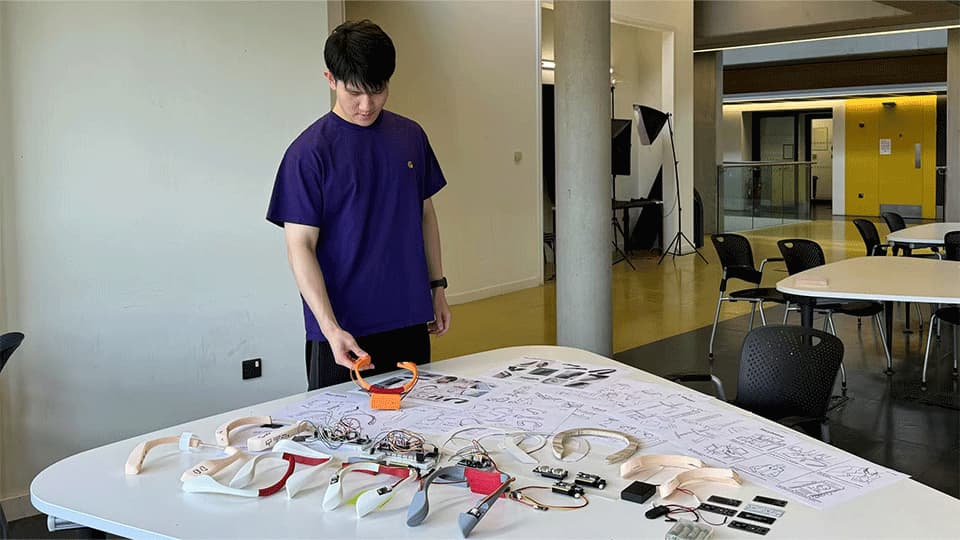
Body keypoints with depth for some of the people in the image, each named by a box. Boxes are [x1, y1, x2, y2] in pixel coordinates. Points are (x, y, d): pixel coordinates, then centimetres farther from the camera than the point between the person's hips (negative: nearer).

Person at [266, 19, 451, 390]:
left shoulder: (411, 137, 5)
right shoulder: (309, 152, -10)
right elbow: (300, 245, -13)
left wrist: (438, 288, 12)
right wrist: (331, 328, -22)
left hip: (410, 321, 5)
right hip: (344, 331, -4)